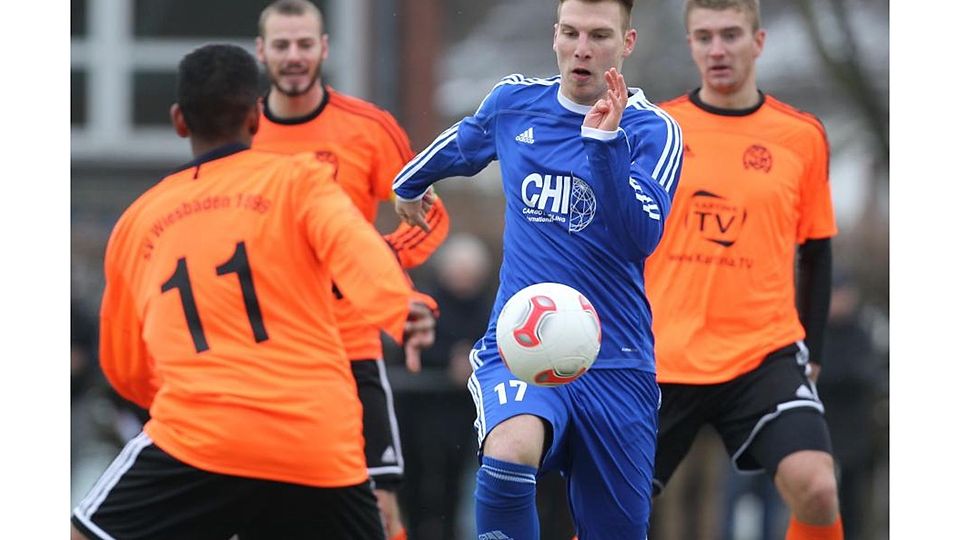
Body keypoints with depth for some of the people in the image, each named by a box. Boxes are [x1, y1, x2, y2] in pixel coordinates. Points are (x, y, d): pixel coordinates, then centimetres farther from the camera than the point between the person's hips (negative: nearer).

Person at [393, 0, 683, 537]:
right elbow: (459, 147, 28)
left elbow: (641, 238, -20)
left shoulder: (652, 130, -5)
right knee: (510, 452, -33)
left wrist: (604, 141, -29)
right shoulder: (514, 101, 5)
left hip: (616, 366, 0)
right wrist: (409, 184, 44)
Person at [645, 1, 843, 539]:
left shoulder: (803, 136, 3)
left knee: (816, 488, -21)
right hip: (662, 361, 1)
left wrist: (810, 354, 8)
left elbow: (816, 253, 11)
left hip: (765, 353, -1)